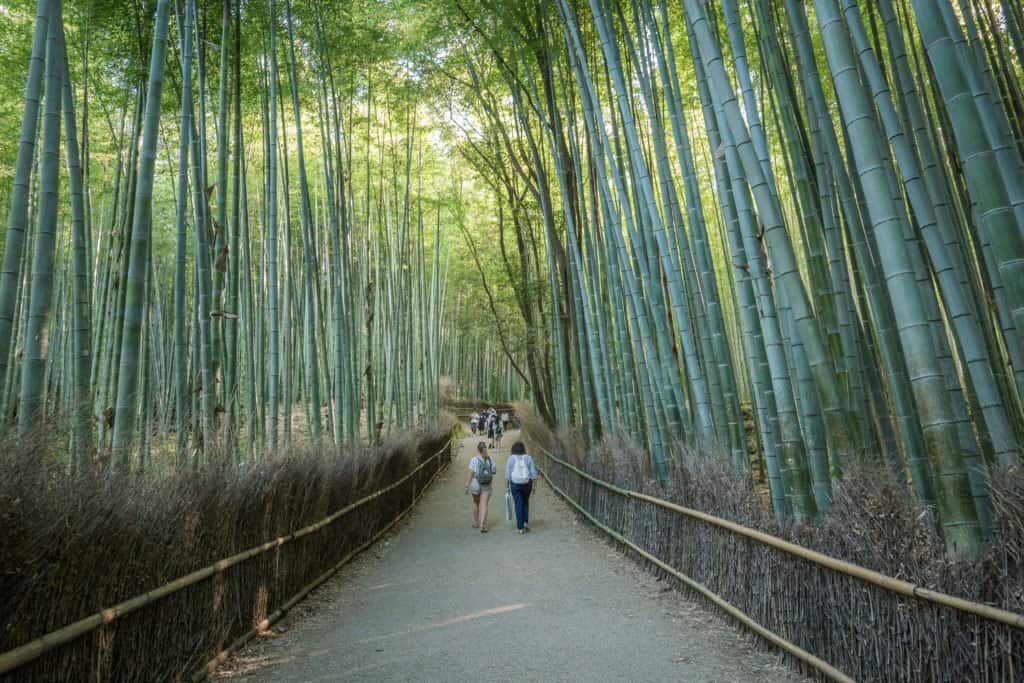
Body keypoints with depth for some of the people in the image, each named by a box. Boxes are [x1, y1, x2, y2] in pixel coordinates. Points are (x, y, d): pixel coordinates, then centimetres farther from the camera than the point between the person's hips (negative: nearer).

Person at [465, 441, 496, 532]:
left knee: (476, 502, 21)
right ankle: (482, 525, -13)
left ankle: (476, 522, 33)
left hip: (476, 484, -1)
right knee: (484, 505, 2)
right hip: (487, 485, 1)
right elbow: (494, 471, 3)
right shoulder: (490, 459, -4)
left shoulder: (474, 460, -13)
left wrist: (467, 486, -11)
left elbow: (470, 474, -16)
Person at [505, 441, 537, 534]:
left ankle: (520, 527, 9)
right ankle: (526, 522, 14)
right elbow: (533, 474, -5)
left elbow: (507, 475, -7)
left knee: (518, 505, 9)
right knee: (525, 502, 23)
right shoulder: (528, 458, -4)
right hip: (526, 484, 1)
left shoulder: (511, 459, -7)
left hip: (515, 484, -1)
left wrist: (507, 487, 2)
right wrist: (533, 487, 3)